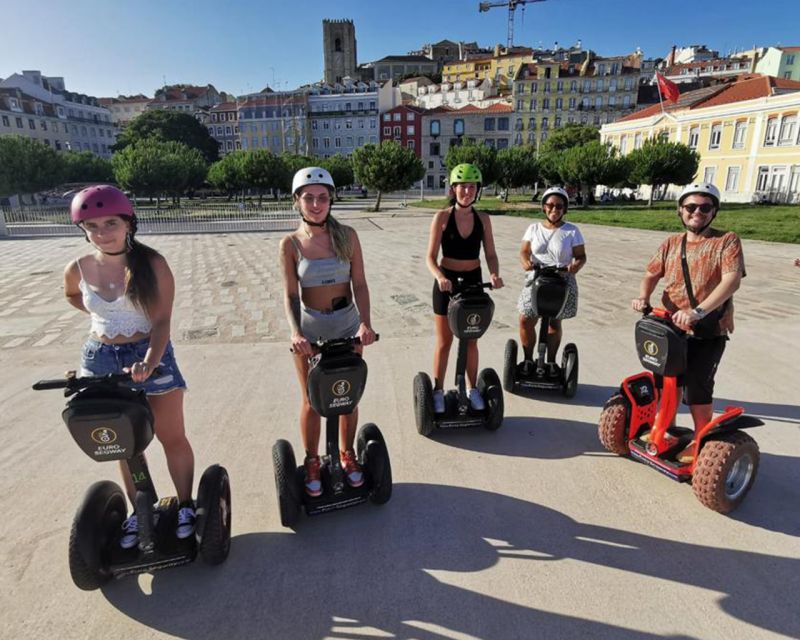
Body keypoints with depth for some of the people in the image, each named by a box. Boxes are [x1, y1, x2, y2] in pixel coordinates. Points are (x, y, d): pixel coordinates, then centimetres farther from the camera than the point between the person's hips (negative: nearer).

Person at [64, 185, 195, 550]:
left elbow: (162, 321, -17)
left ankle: (185, 505, 22)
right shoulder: (78, 270, -4)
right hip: (101, 359, 3)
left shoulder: (152, 264, -14)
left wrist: (149, 363, -32)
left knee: (172, 437, 5)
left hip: (149, 354, -3)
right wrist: (103, 314, 5)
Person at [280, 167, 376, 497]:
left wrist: (365, 322, -22)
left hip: (347, 327, 1)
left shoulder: (347, 236, -5)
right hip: (310, 330, -1)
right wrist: (295, 332, -27)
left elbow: (359, 284, -6)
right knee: (312, 401, 11)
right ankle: (312, 462, 32)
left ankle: (347, 454, 37)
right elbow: (290, 294, -10)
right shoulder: (290, 244, -6)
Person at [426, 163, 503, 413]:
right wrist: (440, 277, -33)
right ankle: (438, 391, 22)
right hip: (447, 282, -2)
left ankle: (473, 390, 29)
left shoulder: (483, 219, 0)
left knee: (471, 340, 14)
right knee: (444, 342, 7)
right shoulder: (442, 217, -9)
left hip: (473, 281, 3)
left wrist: (494, 274, -21)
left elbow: (490, 254, 0)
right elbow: (431, 257, -13)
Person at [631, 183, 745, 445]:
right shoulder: (671, 243, 7)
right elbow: (651, 275, 9)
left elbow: (732, 280, -21)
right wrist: (643, 297, -15)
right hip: (670, 327, 5)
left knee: (696, 386, -5)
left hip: (709, 332, -4)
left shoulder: (727, 241, -8)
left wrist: (698, 311, -36)